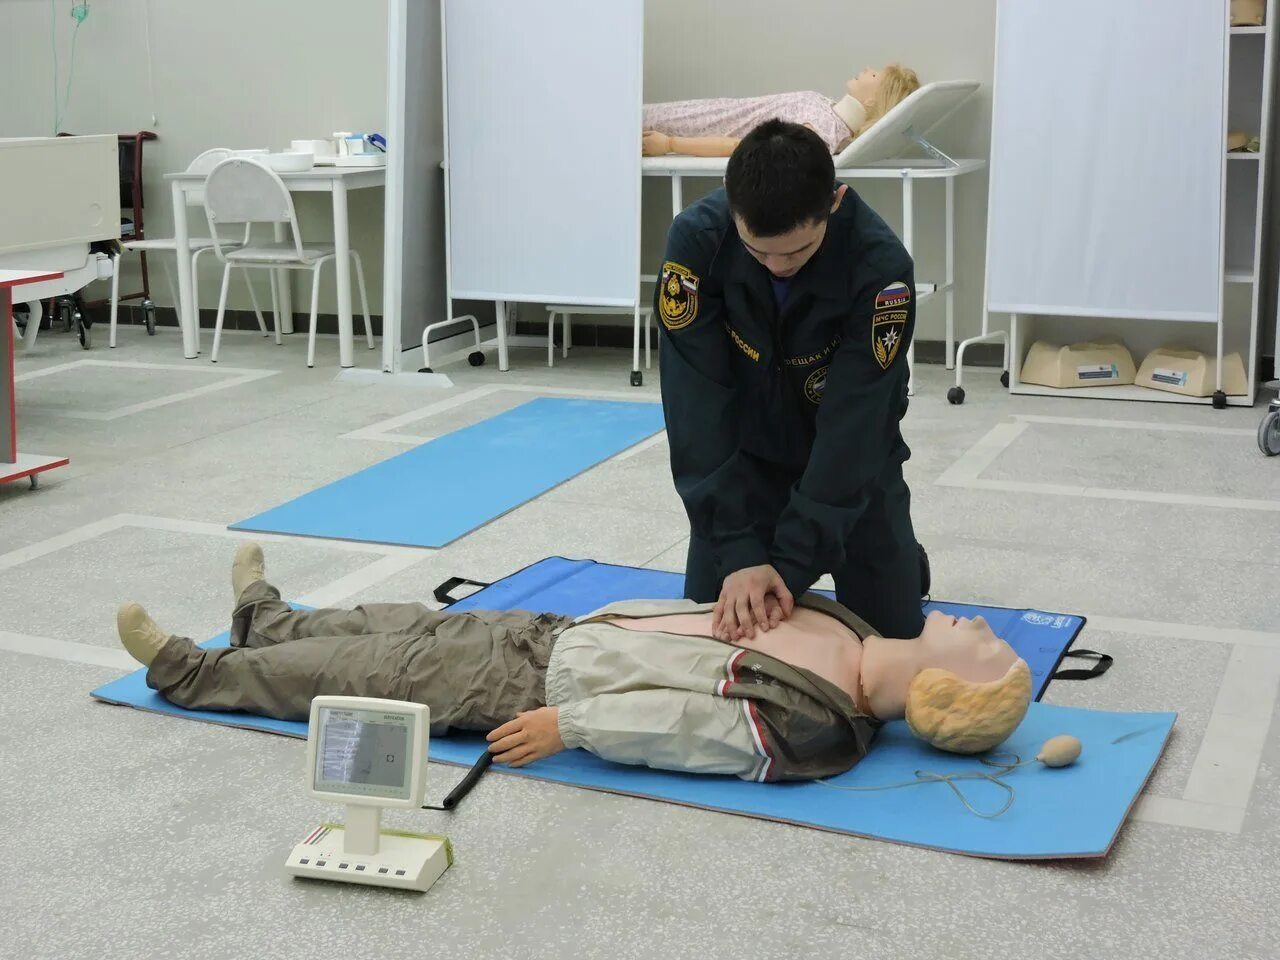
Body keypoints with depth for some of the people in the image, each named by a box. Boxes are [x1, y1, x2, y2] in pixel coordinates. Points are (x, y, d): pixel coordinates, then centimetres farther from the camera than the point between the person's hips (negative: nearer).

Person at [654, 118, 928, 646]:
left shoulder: (881, 265, -32)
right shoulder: (696, 240, -28)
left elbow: (852, 426, -31)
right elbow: (698, 403, -28)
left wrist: (792, 563, -36)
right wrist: (738, 552, -34)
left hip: (850, 457, -1)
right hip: (746, 452, 1)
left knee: (891, 626, -1)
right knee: (710, 620, -1)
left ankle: (905, 562, 32)